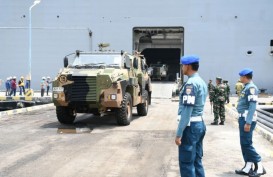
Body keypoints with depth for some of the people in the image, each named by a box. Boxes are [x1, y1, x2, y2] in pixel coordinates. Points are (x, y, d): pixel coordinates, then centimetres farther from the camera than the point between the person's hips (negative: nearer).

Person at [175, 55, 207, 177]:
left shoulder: (191, 83, -17)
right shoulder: (202, 82, 13)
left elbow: (187, 110, -22)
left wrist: (179, 133, -20)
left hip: (190, 126, -10)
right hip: (200, 124, 10)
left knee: (186, 163, -2)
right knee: (197, 161, 15)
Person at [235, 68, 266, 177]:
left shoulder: (251, 88, -15)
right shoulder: (246, 87, 14)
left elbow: (252, 106, -21)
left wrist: (248, 122, -24)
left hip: (247, 119, -10)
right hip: (243, 118, 10)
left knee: (246, 143, -7)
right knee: (244, 144, 11)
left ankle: (259, 167, 2)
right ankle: (248, 167, 16)